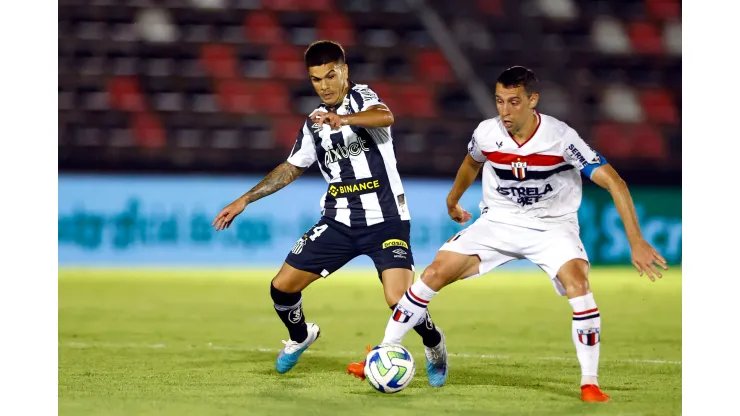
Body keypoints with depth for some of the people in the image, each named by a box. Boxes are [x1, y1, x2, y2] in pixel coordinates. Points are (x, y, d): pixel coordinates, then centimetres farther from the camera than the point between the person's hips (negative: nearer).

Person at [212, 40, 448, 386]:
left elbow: (386, 116, -32)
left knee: (399, 301, -22)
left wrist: (344, 119, -51)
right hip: (339, 223, 6)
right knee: (282, 286, 0)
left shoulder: (361, 98, -8)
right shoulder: (314, 123, 11)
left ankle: (433, 342, 12)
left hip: (386, 220, -6)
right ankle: (300, 336, 33)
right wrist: (245, 200, 21)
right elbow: (292, 168, 24)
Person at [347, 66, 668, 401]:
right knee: (435, 273, -11)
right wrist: (452, 200, 31)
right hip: (499, 222, 3)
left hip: (552, 225, -3)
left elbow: (614, 182, -25)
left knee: (577, 282, -31)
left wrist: (636, 242, -32)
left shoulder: (560, 138, -24)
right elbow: (472, 163, 15)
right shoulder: (487, 133, -12)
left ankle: (589, 383, -21)